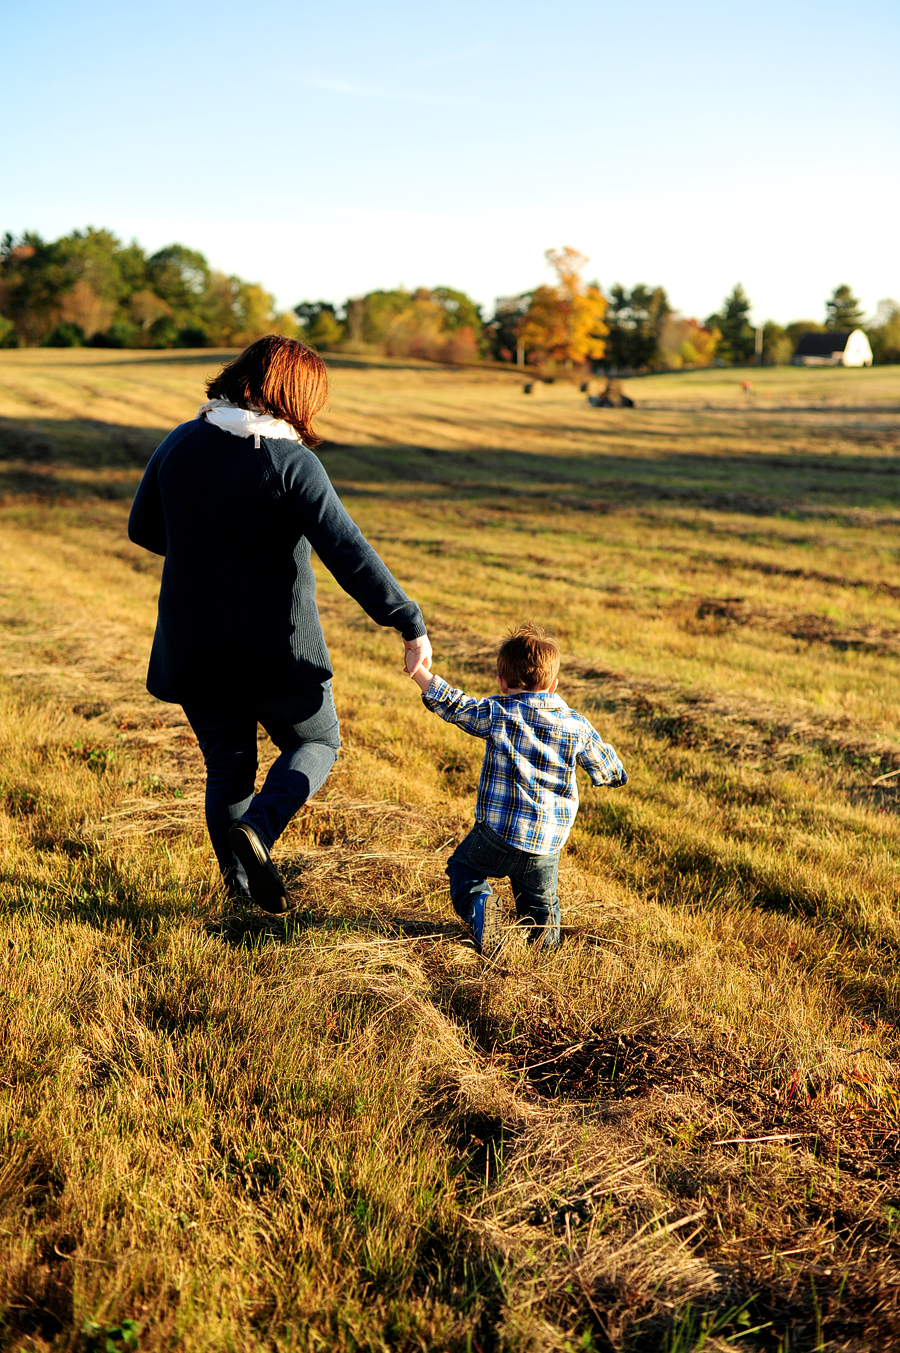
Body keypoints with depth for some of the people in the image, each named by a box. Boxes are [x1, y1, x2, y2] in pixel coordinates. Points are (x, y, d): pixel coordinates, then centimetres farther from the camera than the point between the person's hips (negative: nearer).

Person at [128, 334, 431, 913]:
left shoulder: (180, 444, 1)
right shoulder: (292, 463, -15)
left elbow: (143, 528, 12)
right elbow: (348, 552, -22)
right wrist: (411, 625, -19)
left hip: (195, 648, 4)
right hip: (277, 646, -4)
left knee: (228, 766, 19)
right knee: (316, 741, 18)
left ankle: (241, 881, 23)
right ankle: (256, 830, -5)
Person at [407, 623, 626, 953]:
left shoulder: (496, 714, -7)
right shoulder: (578, 726, 1)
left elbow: (451, 705, -2)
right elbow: (608, 771, 14)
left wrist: (419, 672, 7)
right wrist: (617, 774, 37)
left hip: (499, 833, -3)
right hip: (549, 844, 3)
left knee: (462, 867, 20)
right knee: (540, 904, 24)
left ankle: (479, 904, -7)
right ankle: (545, 934, -2)